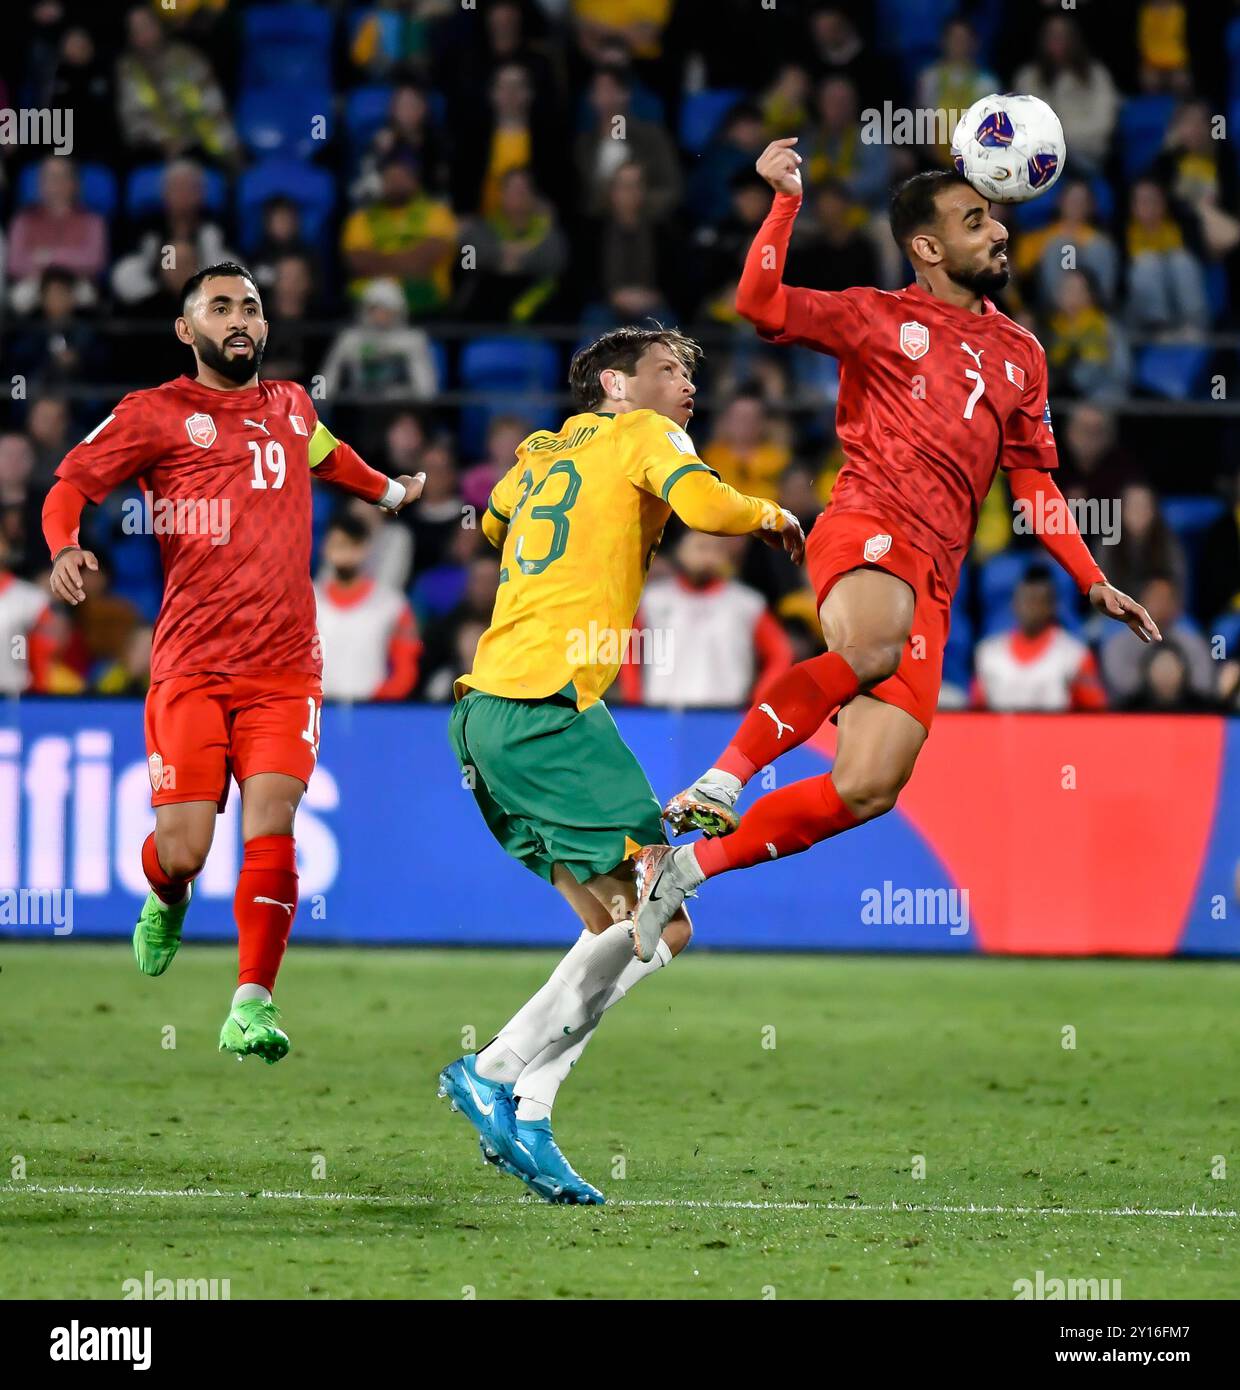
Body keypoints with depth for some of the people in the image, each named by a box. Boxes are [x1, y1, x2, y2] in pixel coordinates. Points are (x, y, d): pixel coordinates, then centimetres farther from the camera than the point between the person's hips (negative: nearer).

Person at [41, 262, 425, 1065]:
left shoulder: (291, 406, 17)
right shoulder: (157, 414, 2)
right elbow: (72, 483, -2)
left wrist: (388, 492, 53)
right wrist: (64, 547, -21)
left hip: (284, 667, 3)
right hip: (191, 667, -3)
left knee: (271, 823, -16)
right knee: (182, 850, -7)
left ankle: (253, 1005, -12)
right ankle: (167, 904, 31)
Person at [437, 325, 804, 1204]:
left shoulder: (542, 455, 25)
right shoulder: (644, 433, 4)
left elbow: (494, 521, 45)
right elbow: (701, 503, -15)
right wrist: (771, 515, 4)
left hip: (486, 706, 9)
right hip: (550, 708, -9)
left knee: (618, 926, 8)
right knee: (659, 922, -10)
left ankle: (524, 1118, -3)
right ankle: (499, 1074, -12)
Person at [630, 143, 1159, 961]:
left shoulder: (1021, 356, 24)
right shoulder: (879, 317, 10)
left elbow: (1034, 482, 28)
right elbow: (761, 303, -2)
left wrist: (1094, 585, 21)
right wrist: (787, 199, -11)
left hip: (933, 580, 5)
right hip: (866, 526, -5)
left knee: (871, 788, -8)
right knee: (873, 647, -42)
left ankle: (688, 864, 2)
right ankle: (722, 779, -34)